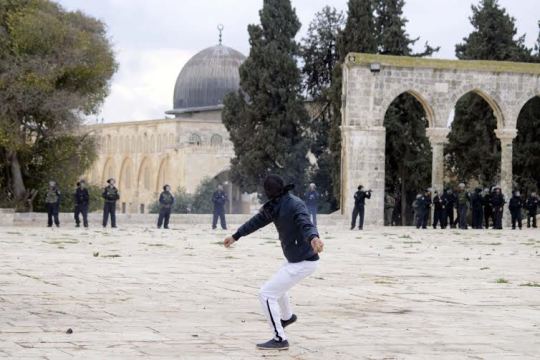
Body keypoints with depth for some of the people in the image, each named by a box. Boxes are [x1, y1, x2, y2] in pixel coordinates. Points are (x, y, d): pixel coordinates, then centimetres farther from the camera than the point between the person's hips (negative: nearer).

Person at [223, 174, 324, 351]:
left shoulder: (294, 205, -25)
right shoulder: (274, 206, 2)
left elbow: (306, 224, -43)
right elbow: (257, 220, 17)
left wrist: (313, 238, -65)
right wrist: (235, 236, 25)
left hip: (304, 262, -10)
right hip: (293, 258, 10)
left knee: (266, 294, -10)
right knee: (278, 285, 34)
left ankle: (280, 339, -1)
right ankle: (287, 316, 61)